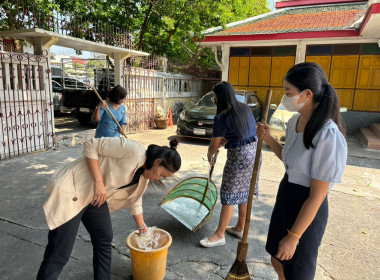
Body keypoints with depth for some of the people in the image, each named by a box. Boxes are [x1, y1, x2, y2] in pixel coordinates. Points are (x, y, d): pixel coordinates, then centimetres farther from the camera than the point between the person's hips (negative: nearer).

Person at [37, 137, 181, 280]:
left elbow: (135, 202, 19)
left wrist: (142, 228, 28)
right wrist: (99, 182, -25)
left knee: (104, 240, 12)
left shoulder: (144, 177, 5)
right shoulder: (133, 150, -24)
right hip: (71, 189, -8)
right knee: (59, 254, -6)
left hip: (94, 197, 9)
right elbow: (91, 145, -21)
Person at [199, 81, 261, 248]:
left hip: (239, 156, -8)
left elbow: (214, 145, -8)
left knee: (229, 196, 1)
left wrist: (209, 156, 12)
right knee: (244, 192, 18)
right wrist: (225, 140, 16)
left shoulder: (221, 118, -15)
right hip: (254, 152, 9)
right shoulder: (245, 109, 7)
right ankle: (240, 228, 32)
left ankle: (219, 235, 12)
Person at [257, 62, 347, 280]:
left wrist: (293, 236, -17)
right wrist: (269, 138, -2)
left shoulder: (329, 136, -27)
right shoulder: (295, 121, -3)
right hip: (285, 197, 7)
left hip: (307, 211, -7)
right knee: (277, 262, 25)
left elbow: (317, 196, -23)